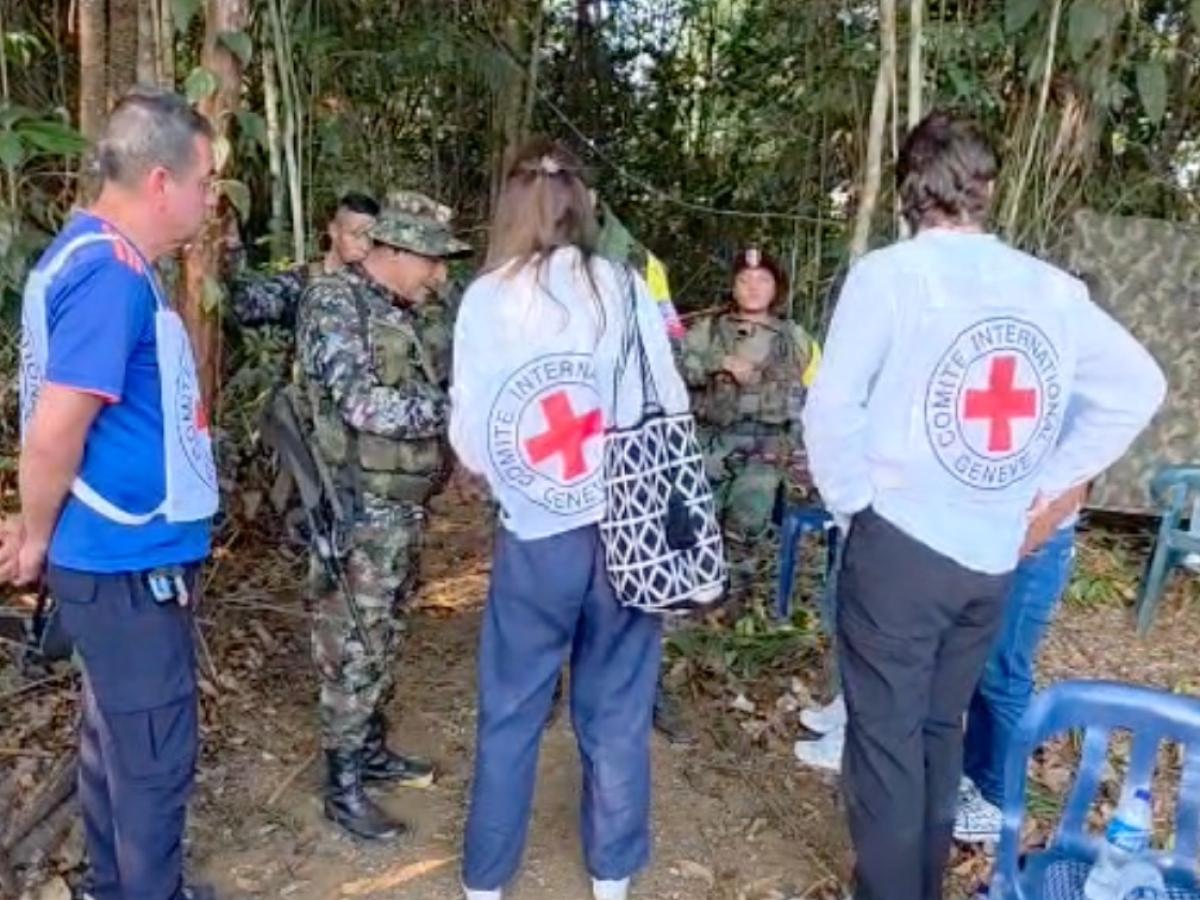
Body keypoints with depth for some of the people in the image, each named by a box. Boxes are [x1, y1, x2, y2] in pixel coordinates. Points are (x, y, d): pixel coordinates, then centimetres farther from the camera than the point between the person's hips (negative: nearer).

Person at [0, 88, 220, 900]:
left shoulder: (96, 255, 9)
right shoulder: (112, 272, -23)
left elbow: (68, 418, 15)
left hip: (123, 553, 10)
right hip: (130, 562, -10)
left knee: (117, 736, 22)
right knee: (155, 752, 7)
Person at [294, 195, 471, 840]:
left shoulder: (402, 313, 12)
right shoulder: (333, 301, -14)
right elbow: (365, 406, -24)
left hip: (401, 509, 8)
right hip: (357, 514, -8)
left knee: (379, 644, 19)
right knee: (353, 653, 2)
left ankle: (371, 750, 35)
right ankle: (342, 788, 16)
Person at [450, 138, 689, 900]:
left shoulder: (486, 298, -5)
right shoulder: (627, 287, -4)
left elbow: (470, 442, -5)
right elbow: (674, 406, -2)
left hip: (536, 535, -1)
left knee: (511, 714, 15)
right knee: (617, 712, 16)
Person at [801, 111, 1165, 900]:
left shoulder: (889, 274, -11)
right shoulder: (1053, 288, 3)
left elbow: (832, 408, -16)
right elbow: (1139, 386, 10)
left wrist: (851, 501, -2)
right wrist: (1049, 481, 10)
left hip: (899, 542, -5)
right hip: (994, 553, 5)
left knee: (886, 736, 7)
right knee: (940, 729, 20)